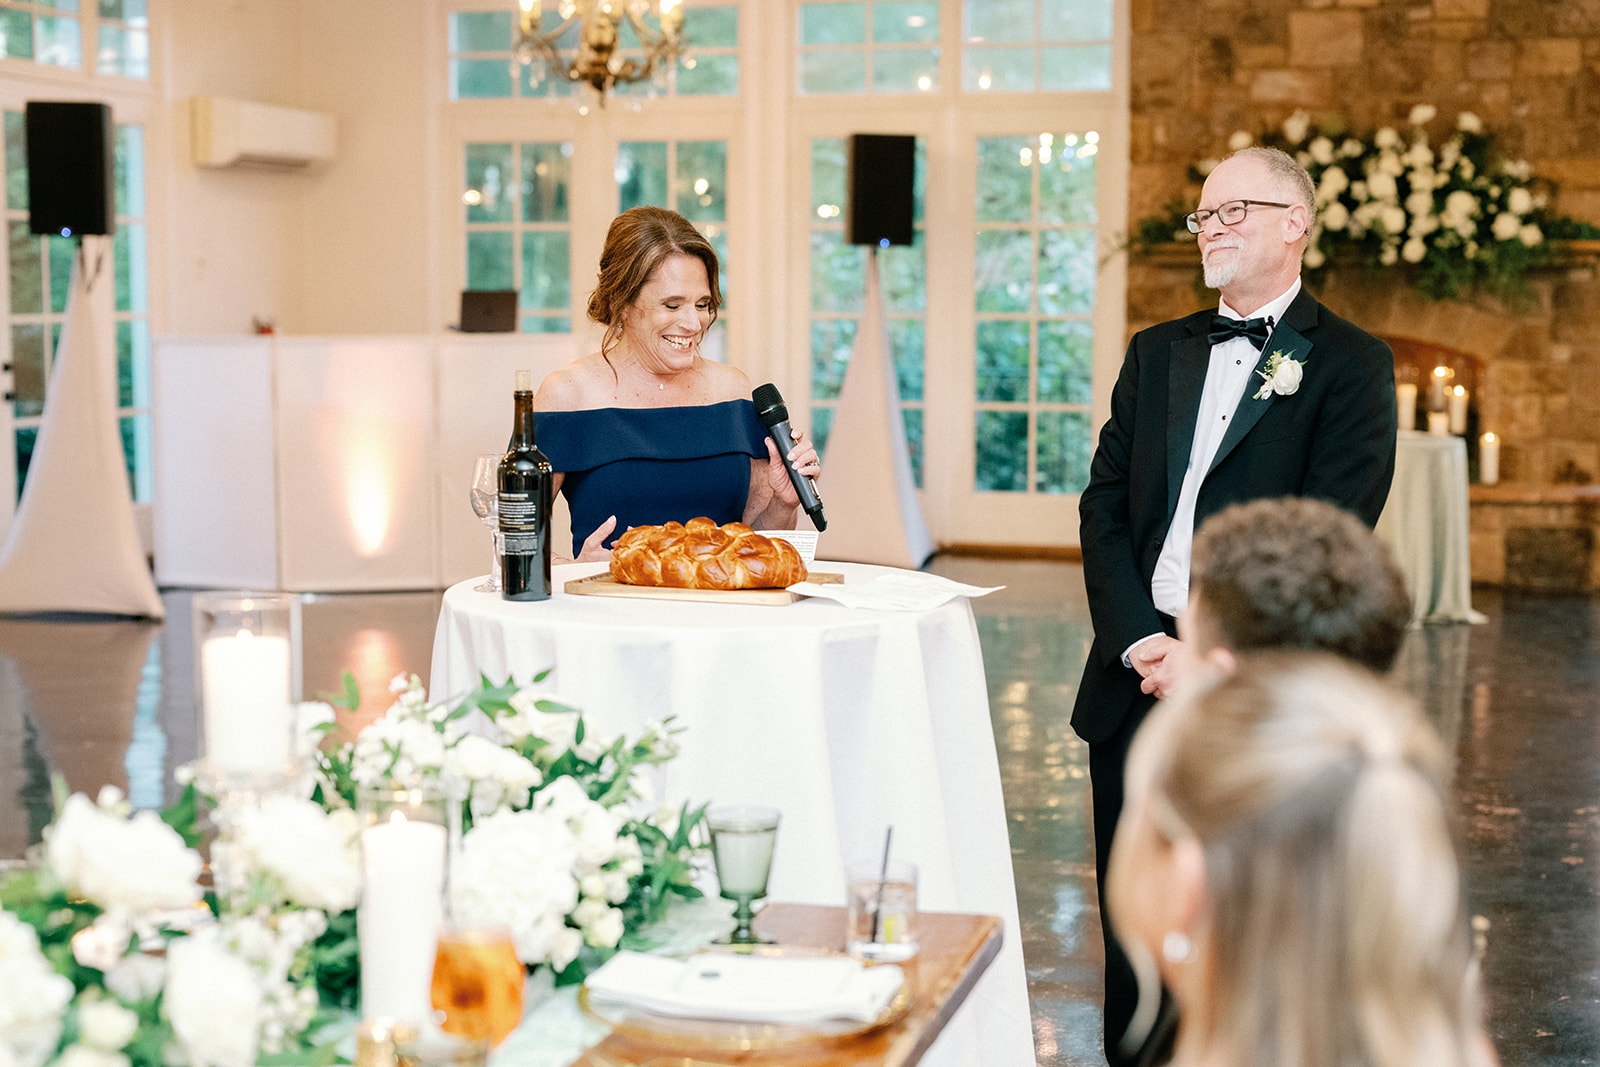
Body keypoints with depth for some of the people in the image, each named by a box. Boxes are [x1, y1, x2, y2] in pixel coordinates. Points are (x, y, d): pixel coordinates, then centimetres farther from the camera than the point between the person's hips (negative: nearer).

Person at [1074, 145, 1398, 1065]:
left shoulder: (1351, 364, -3)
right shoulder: (1158, 353, 14)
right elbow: (1103, 508, 7)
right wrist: (1139, 640, -8)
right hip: (1137, 681, 5)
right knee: (1132, 931, 12)